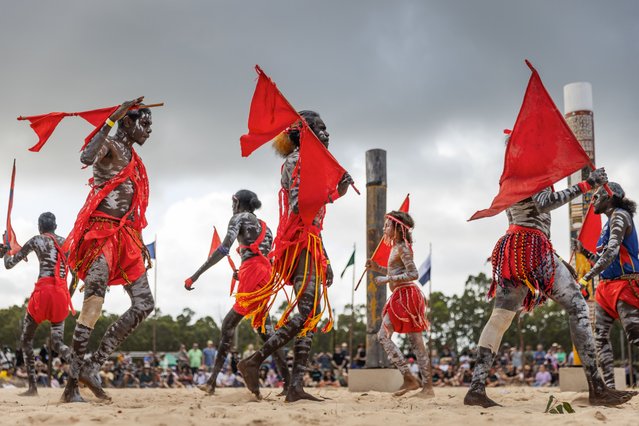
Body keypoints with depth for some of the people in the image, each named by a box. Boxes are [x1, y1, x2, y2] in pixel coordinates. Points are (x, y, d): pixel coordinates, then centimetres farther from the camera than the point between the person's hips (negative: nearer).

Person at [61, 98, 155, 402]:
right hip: (101, 231, -9)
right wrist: (113, 119, -21)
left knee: (144, 303, 1)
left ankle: (93, 365, -1)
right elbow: (86, 157, -26)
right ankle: (73, 381, -25)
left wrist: (141, 245, 23)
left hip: (126, 236, 9)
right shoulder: (109, 145, -1)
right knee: (95, 297, -24)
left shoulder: (133, 161, 24)